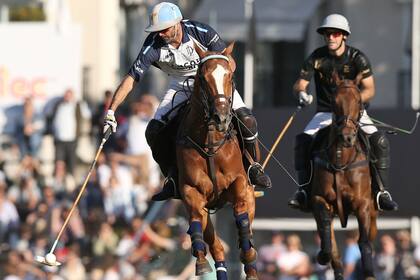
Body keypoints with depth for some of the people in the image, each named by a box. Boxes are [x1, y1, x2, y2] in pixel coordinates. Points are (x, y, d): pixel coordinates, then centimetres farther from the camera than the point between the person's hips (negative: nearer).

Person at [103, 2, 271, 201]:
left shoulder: (201, 32, -26)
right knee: (154, 132, -14)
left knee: (246, 119, -22)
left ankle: (254, 168, 0)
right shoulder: (154, 47, -23)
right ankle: (173, 180, 3)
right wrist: (111, 111, -30)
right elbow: (131, 79, -22)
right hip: (181, 85, 2)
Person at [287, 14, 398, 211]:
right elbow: (299, 84, -6)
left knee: (379, 141, -25)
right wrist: (301, 93, -31)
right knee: (302, 141, -24)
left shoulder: (357, 58, -8)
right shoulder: (317, 58, -5)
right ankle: (304, 190, -15)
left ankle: (381, 191, -17)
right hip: (325, 112, 1)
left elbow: (369, 89, -13)